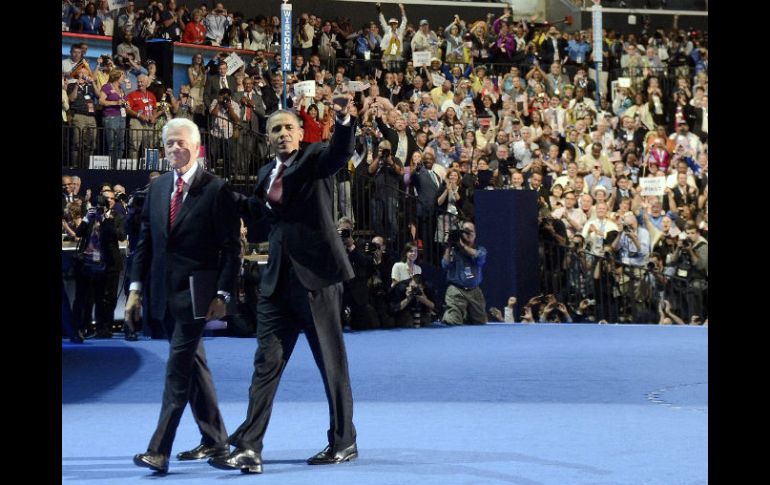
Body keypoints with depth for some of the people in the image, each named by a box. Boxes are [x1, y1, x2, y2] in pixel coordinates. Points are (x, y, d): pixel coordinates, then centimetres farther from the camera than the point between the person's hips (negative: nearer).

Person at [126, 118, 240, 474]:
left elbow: (231, 248, -8)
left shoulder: (216, 189, -7)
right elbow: (145, 241, 12)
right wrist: (136, 287, 6)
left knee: (179, 366, -12)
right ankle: (214, 440, 26)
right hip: (165, 294, 6)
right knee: (192, 364, 14)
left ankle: (159, 450, -14)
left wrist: (222, 294, -15)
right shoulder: (157, 187, 10)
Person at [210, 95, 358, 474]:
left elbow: (342, 151, -27)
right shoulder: (266, 172, 15)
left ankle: (344, 442, 15)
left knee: (332, 361, 3)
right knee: (267, 362, 2)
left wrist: (344, 120, -46)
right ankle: (249, 448, 0)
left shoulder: (316, 157, -4)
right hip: (278, 277, 6)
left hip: (316, 273, -6)